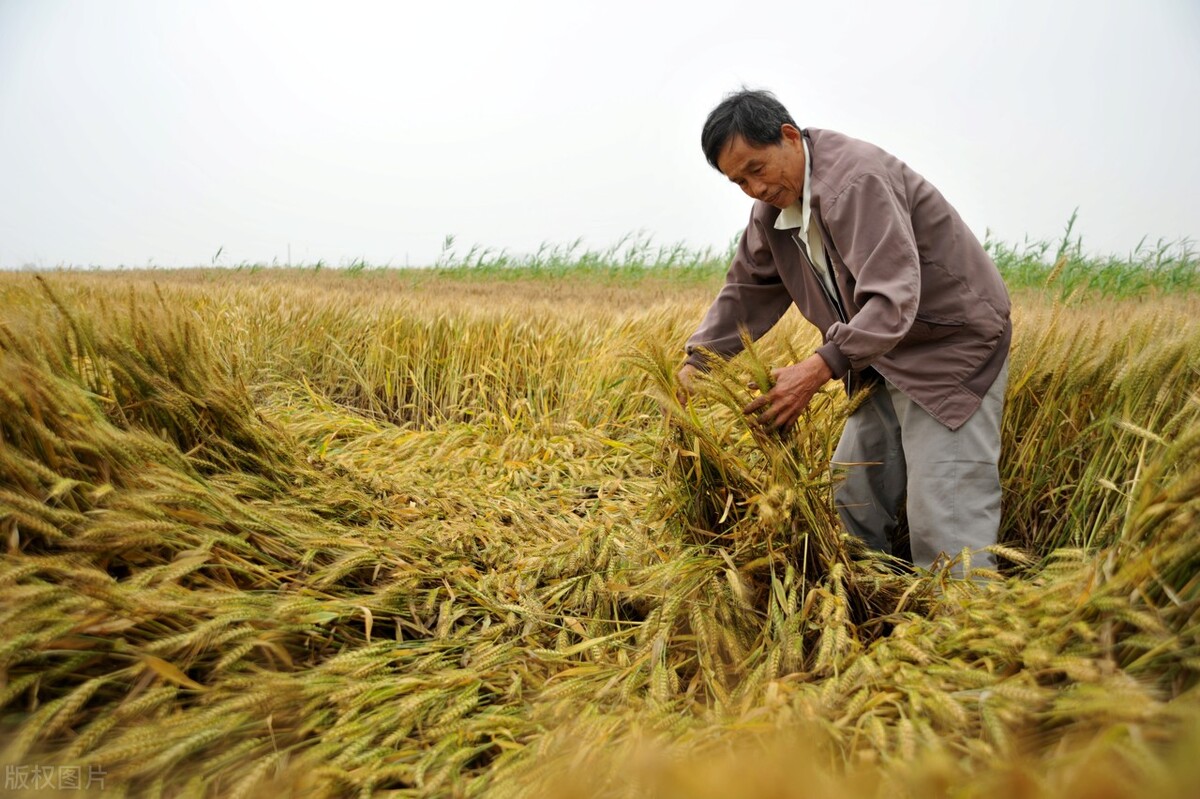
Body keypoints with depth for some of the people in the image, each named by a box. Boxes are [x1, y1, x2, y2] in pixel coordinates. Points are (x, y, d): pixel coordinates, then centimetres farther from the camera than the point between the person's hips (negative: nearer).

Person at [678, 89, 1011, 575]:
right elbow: (747, 289, 12)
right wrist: (697, 361, 1)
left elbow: (892, 297, -34)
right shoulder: (773, 207, 4)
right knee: (852, 505, 11)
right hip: (886, 359, 9)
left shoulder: (855, 180, -25)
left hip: (952, 345, -9)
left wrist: (820, 368, -44)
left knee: (943, 525, -12)